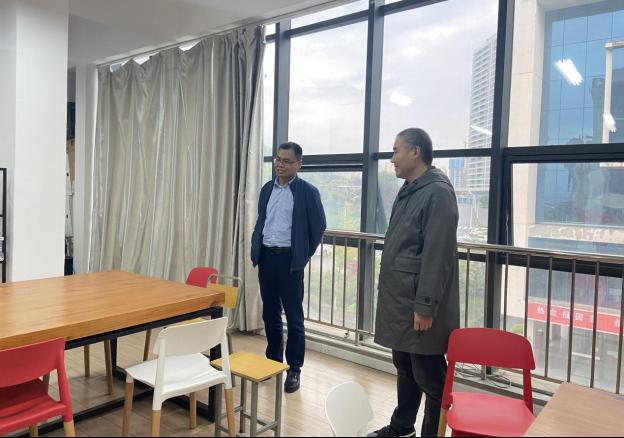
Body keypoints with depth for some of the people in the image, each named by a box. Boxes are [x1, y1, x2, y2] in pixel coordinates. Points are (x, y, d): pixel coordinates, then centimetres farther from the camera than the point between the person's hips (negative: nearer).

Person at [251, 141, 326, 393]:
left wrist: (304, 256, -2)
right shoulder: (267, 189, 10)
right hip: (266, 257, 6)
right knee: (270, 314, 14)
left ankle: (294, 369, 14)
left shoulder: (307, 191, -6)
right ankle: (273, 361, 30)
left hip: (289, 260, -5)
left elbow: (319, 226, -3)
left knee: (294, 317, 2)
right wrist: (255, 250, 9)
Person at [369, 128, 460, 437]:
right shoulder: (408, 190, 13)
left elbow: (437, 255, -21)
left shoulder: (437, 192, -16)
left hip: (418, 306, -9)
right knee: (404, 368, 21)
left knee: (429, 377, 5)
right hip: (399, 300, 9)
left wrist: (425, 306, -21)